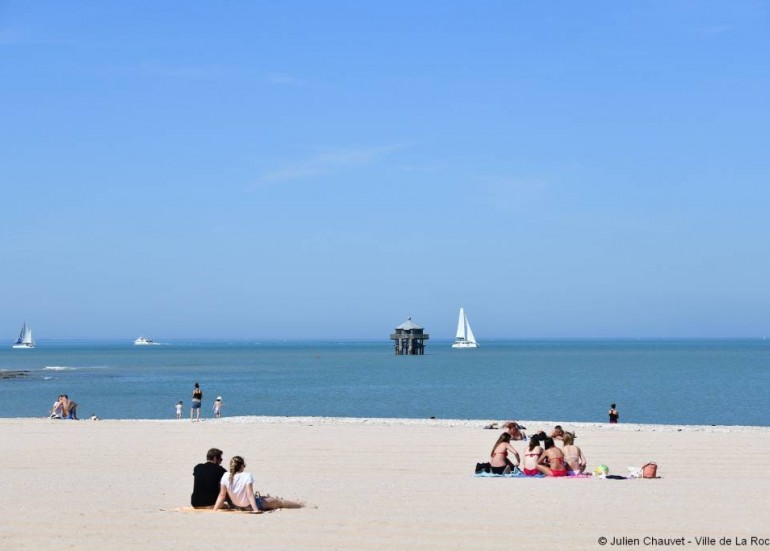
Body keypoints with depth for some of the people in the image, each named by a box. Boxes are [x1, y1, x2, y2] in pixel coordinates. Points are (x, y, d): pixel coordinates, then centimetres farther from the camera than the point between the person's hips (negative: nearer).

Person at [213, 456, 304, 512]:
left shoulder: (226, 476, -12)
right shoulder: (247, 476, -25)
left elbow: (222, 495, -10)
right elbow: (250, 494, -28)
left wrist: (215, 509, -4)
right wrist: (256, 510, -28)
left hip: (235, 506, 6)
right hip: (250, 505, -6)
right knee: (279, 501, 13)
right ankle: (301, 505, 32)